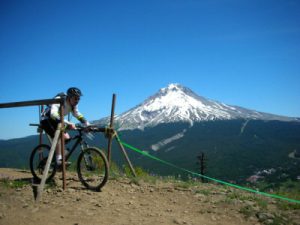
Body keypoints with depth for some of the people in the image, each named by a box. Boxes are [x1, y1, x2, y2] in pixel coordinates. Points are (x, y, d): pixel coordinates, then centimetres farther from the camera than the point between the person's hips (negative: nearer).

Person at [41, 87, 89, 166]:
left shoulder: (73, 105, -9)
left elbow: (78, 115, 3)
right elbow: (53, 114, -46)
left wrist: (87, 124, -13)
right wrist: (68, 123, -57)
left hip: (55, 121, 7)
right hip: (46, 120, -7)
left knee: (66, 138, -6)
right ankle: (59, 161, -24)